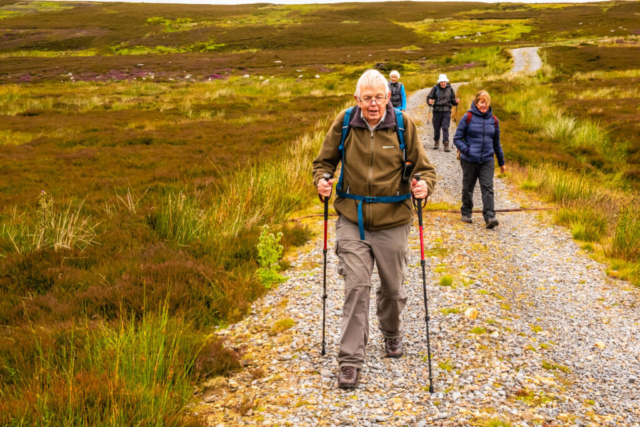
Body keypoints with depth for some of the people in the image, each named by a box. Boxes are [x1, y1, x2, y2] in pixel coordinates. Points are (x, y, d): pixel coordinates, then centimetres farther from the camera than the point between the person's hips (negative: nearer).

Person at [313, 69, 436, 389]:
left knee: (392, 287, 14)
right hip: (352, 220, 0)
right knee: (356, 286, -7)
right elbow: (325, 160, 10)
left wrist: (424, 184, -19)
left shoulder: (403, 125, -5)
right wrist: (321, 179, -11)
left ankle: (392, 334, 45)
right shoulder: (344, 123, -3)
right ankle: (350, 361, 0)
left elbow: (424, 167, 3)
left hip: (392, 221, 1)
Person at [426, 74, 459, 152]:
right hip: (437, 111, 1)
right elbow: (429, 97, 3)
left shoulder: (450, 89, 7)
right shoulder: (435, 88, 3)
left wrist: (456, 101, -7)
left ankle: (446, 144, -11)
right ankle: (436, 142, 29)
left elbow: (452, 101, 15)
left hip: (446, 111, -1)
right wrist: (429, 101, -19)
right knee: (436, 127, 8)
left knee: (445, 127, -10)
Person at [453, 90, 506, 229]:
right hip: (469, 160, -2)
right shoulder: (468, 117, -4)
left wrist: (501, 162, 20)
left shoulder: (493, 120, 7)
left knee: (487, 188, -8)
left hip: (487, 160, 2)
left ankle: (490, 216, -13)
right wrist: (466, 150, -20)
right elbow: (457, 138, -2)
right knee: (468, 188, 11)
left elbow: (497, 143, 16)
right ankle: (466, 213, 28)